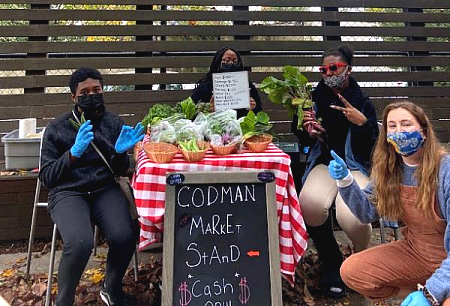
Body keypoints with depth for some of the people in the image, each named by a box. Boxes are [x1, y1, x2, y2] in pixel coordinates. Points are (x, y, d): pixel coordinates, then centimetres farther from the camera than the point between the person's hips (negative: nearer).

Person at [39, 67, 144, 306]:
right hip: (67, 192, -2)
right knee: (80, 243, -31)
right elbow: (46, 177, -2)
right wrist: (74, 153, -17)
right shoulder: (56, 128, 1)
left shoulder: (114, 123, 8)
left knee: (124, 237, -26)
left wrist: (120, 152, -12)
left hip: (104, 189, 2)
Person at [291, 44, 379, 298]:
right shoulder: (316, 98, 9)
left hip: (355, 166, -1)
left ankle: (364, 255, 12)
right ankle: (332, 263, -4)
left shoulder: (363, 102, 3)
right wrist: (307, 132, -8)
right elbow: (305, 141, 15)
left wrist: (362, 122, -17)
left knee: (352, 217, -32)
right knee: (310, 202, -34)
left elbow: (373, 146, -1)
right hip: (324, 163, 2)